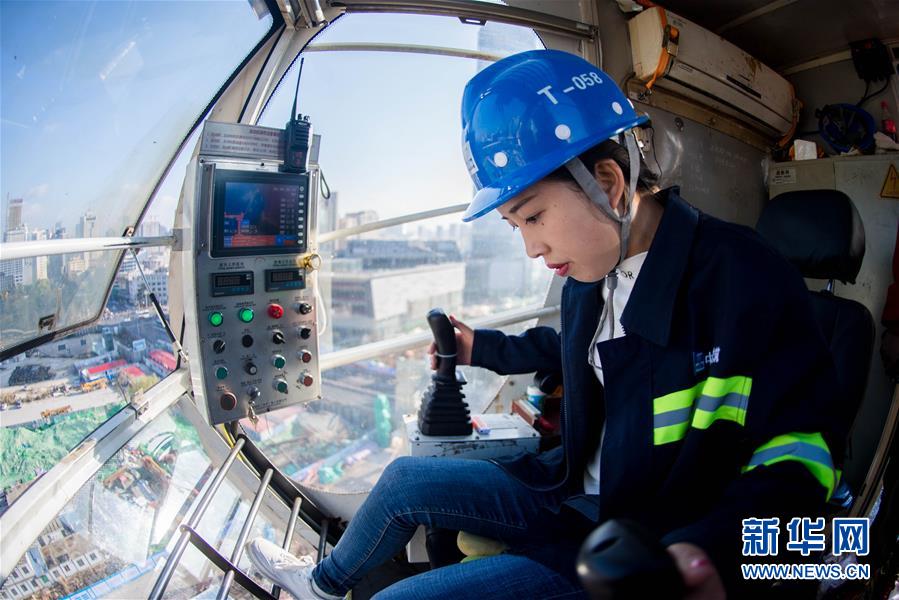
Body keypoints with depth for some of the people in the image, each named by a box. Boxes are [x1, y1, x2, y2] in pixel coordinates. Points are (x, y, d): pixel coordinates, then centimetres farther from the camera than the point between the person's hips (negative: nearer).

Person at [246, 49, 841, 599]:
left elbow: (801, 451, -20)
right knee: (403, 480, 11)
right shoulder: (591, 271, -1)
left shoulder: (744, 281, -24)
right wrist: (482, 349, 27)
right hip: (574, 489, 7)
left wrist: (711, 551, -38)